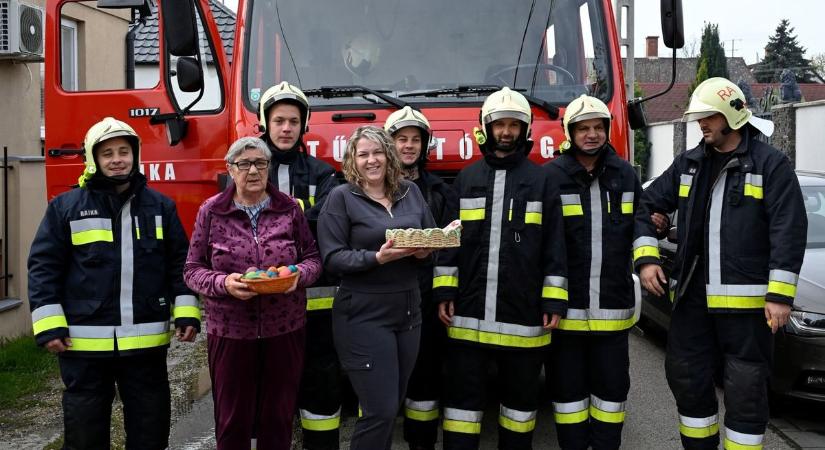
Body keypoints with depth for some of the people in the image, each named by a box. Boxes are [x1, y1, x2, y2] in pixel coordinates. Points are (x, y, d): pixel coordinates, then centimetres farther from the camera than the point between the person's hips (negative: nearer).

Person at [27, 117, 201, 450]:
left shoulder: (160, 206, 7)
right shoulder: (65, 207, 1)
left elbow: (180, 264, 10)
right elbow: (43, 268, 1)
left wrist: (186, 313, 0)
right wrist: (49, 326, -6)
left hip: (146, 341, 2)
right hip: (84, 343, -1)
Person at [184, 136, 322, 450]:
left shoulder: (289, 208, 3)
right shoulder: (211, 211, 0)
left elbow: (312, 258, 8)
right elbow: (193, 270, 1)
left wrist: (299, 275, -15)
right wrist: (223, 283, -19)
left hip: (285, 330, 1)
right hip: (230, 331, -1)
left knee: (278, 417, 12)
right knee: (232, 419, 10)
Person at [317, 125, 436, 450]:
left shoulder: (410, 191, 10)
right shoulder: (341, 197, -5)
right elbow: (332, 258, -11)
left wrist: (425, 251, -10)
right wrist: (377, 257, -24)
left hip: (408, 313, 6)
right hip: (364, 317, -5)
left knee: (393, 406, 15)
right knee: (380, 410, -6)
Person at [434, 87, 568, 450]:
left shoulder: (540, 180, 3)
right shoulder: (466, 179, 8)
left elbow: (554, 246, 0)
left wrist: (554, 301, -5)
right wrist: (444, 292, 1)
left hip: (522, 314, -1)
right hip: (469, 313, 1)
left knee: (521, 393, 12)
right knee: (463, 392, 6)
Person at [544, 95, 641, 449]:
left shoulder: (625, 174, 8)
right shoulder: (551, 176, -6)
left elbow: (638, 226, 21)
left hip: (613, 305, 3)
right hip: (566, 305, -3)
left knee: (612, 386, 12)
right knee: (568, 387, 8)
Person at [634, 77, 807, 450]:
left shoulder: (771, 164, -5)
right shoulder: (688, 164, 11)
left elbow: (789, 232, -10)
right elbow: (646, 206, 13)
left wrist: (780, 295, -16)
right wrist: (646, 259, -1)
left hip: (744, 299, -5)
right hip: (692, 296, 6)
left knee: (745, 390, 3)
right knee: (686, 378, 13)